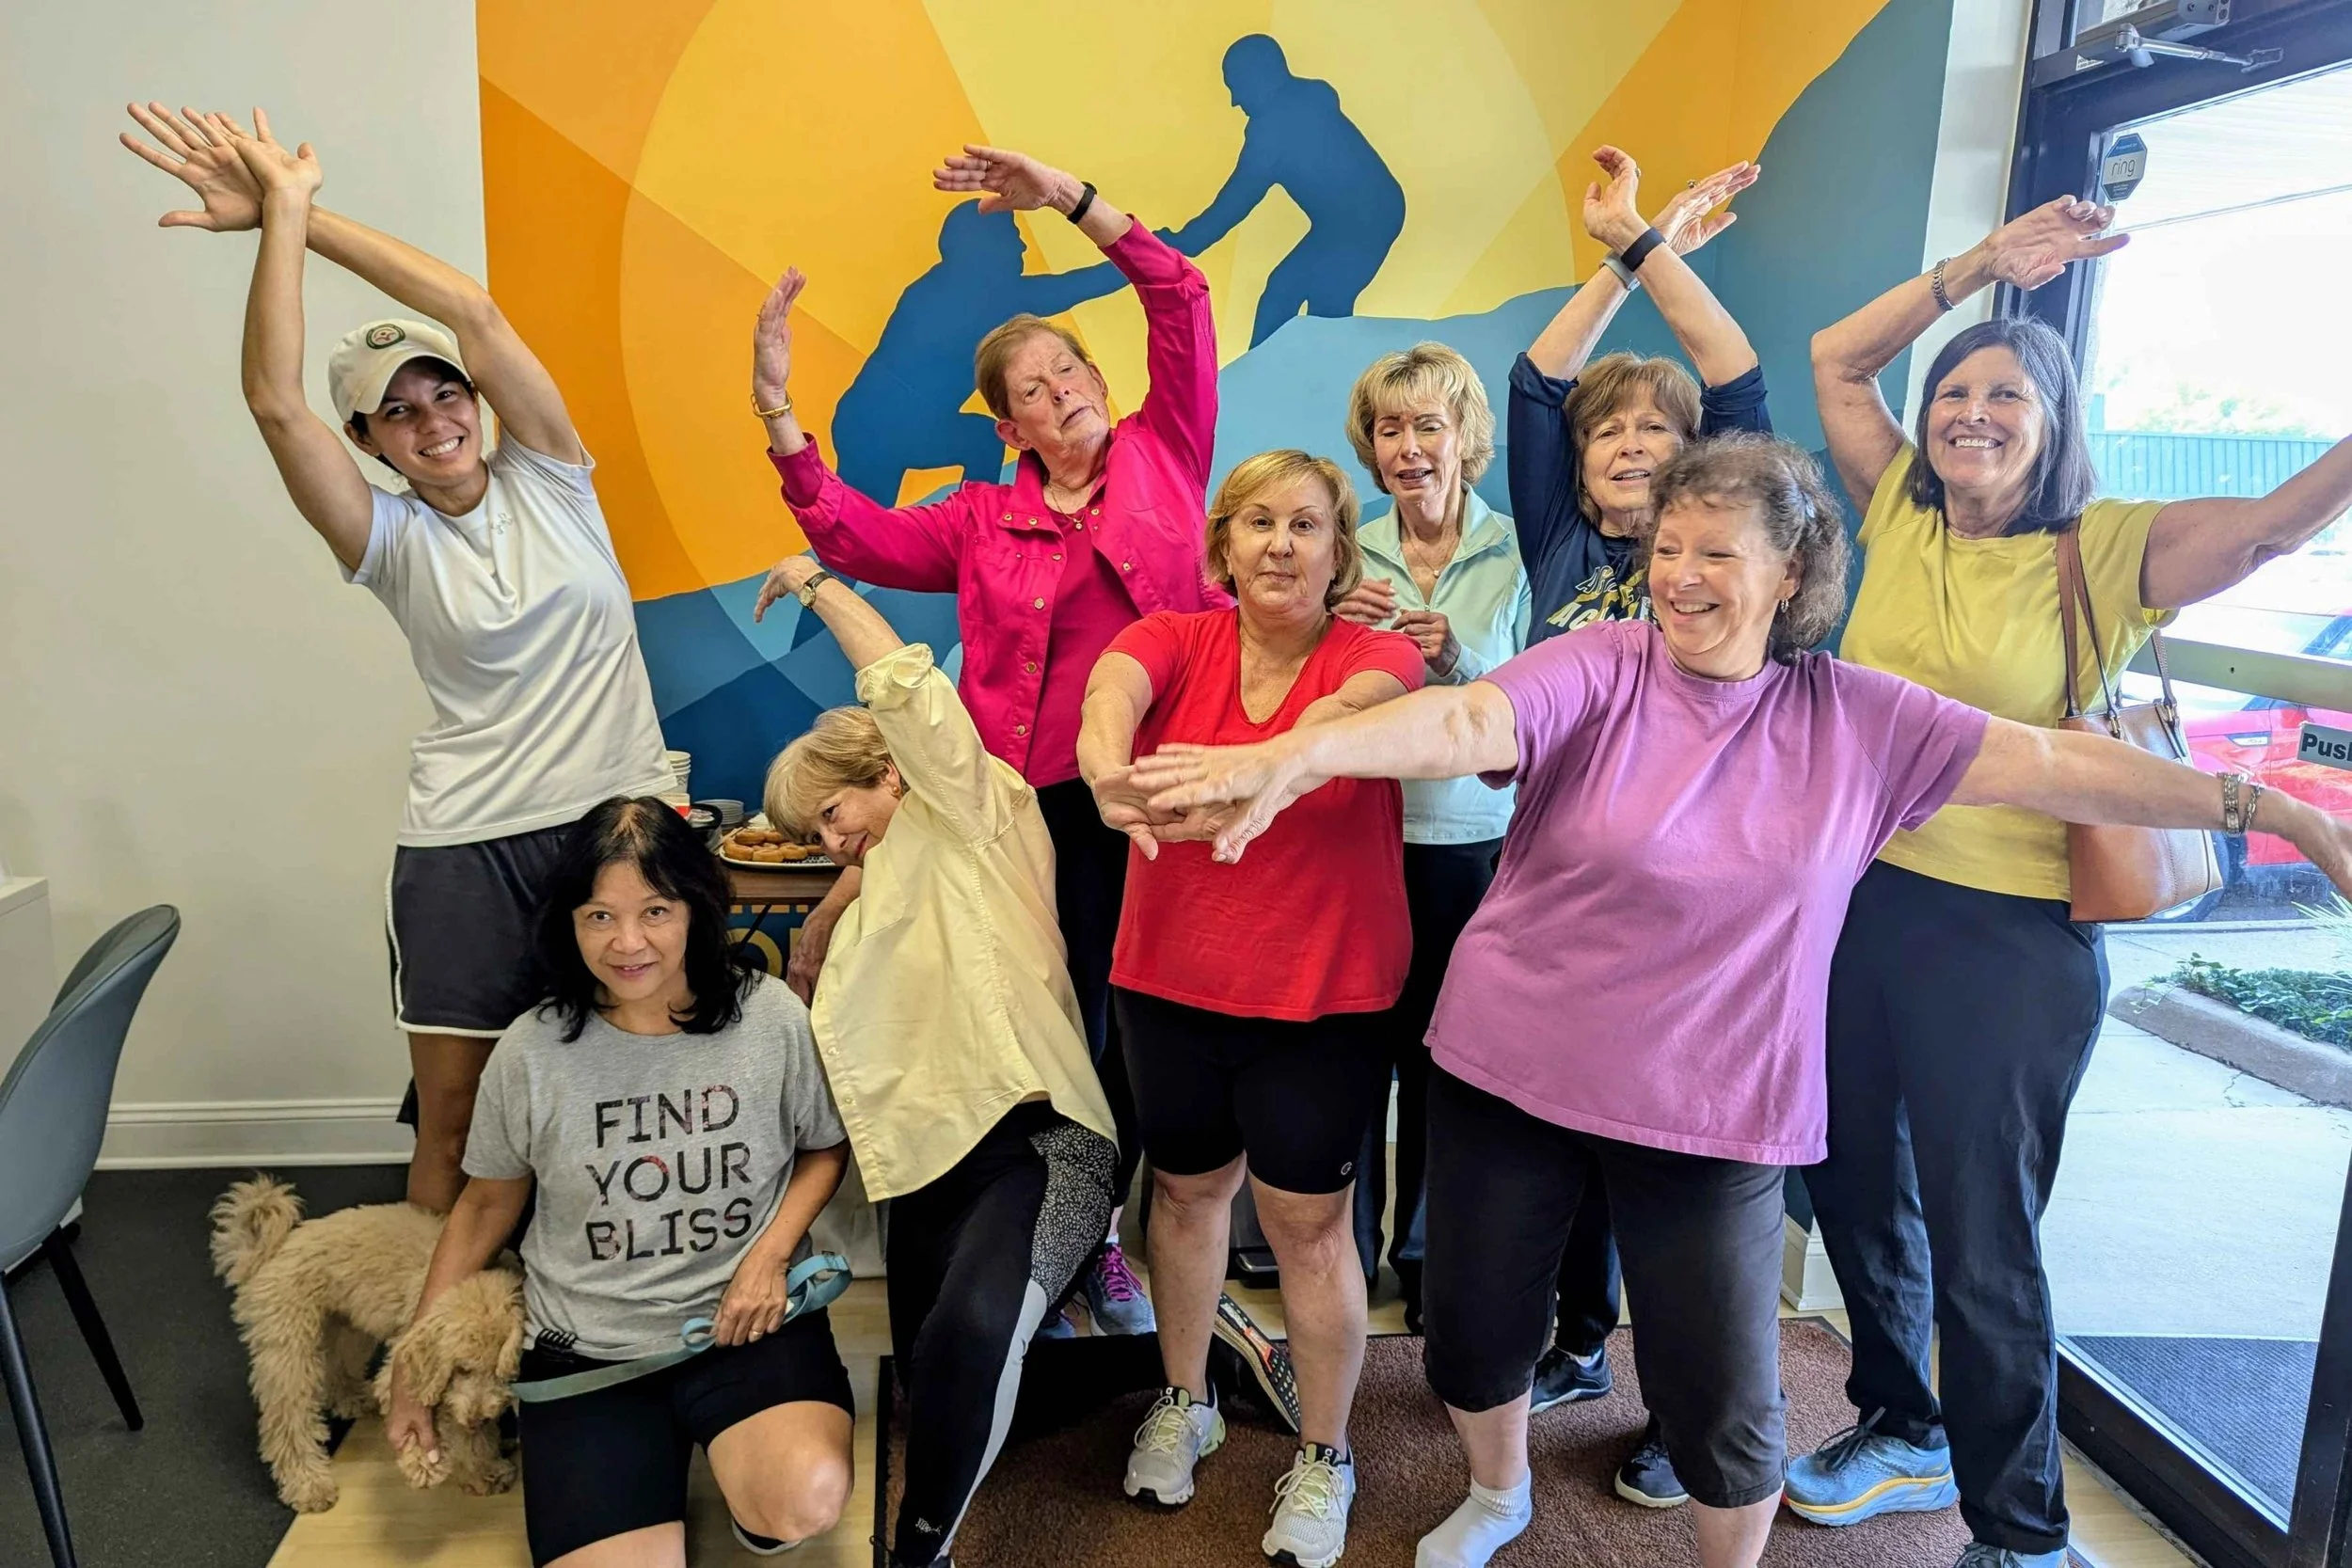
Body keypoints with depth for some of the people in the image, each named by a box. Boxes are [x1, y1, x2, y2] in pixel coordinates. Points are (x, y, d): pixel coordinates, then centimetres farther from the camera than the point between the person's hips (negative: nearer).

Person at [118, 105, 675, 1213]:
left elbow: (476, 313, -9)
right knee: (454, 1110, 5)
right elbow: (273, 403, -14)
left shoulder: (547, 479, 2)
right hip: (470, 845, 0)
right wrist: (281, 217, -15)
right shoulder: (390, 540, 0)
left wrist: (306, 213, -9)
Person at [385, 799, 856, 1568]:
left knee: (808, 1500, -28)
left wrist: (771, 1252, -9)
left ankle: (733, 1455, 7)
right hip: (588, 1347, 1)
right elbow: (487, 1204, 11)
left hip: (749, 1322, 0)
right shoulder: (532, 1052, -5)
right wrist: (413, 1366, 13)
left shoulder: (771, 1016, -7)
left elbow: (825, 1147, 8)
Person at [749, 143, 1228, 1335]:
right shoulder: (984, 520, 13)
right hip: (1046, 801, 1)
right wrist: (778, 411, -4)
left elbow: (1182, 304, 3)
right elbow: (855, 536, 4)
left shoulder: (1162, 454, 10)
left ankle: (1100, 1235, 31)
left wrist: (1073, 200, 0)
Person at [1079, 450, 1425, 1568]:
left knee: (1306, 1221, 8)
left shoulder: (1376, 655, -9)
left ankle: (1324, 1458, 31)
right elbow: (1110, 689, -26)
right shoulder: (1173, 640, -3)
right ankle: (1184, 1402, 44)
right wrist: (1108, 768, -51)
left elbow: (1353, 711, -33)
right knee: (1186, 1188, 19)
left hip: (1324, 998, -2)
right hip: (1169, 985, 3)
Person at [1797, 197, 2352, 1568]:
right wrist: (1982, 265, 0)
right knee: (1857, 1190, 20)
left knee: (1983, 1248, 6)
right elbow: (1838, 359, 8)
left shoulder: (2103, 551, -7)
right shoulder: (1904, 516, 5)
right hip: (1860, 900, 5)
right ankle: (1902, 1431, 45)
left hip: (2007, 939, -5)